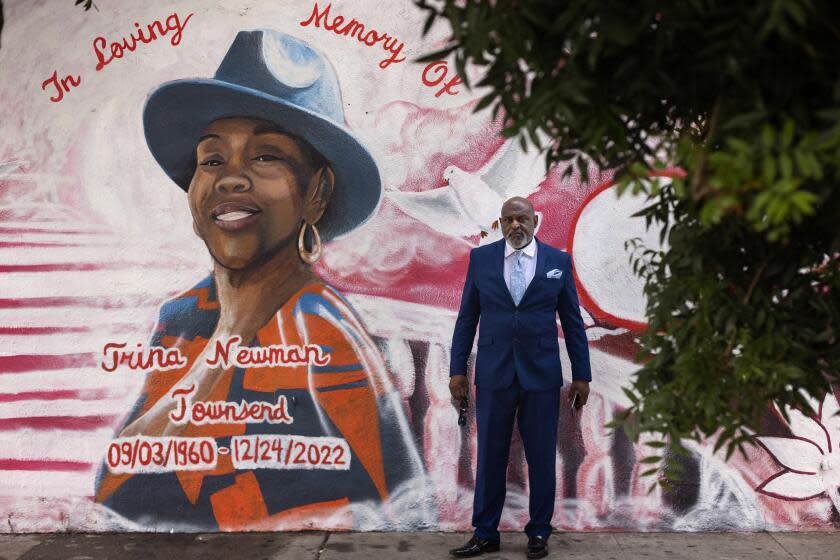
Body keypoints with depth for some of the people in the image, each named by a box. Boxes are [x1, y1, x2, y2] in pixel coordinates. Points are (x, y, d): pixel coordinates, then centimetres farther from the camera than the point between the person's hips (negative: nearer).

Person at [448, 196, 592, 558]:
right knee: (490, 456, 7)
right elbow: (467, 318, 5)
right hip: (493, 374, 0)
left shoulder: (558, 261, 2)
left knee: (541, 458, 7)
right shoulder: (481, 258, 3)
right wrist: (457, 369, 2)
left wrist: (582, 376, 3)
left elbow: (572, 321, 4)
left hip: (541, 375, 0)